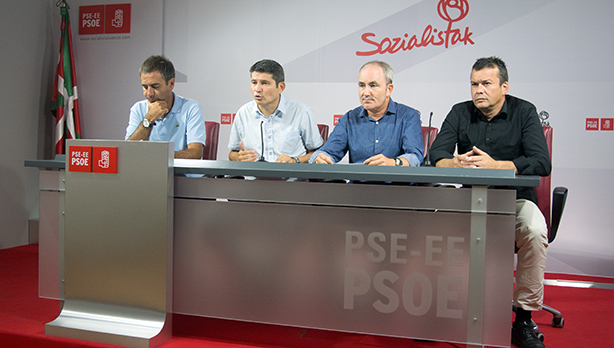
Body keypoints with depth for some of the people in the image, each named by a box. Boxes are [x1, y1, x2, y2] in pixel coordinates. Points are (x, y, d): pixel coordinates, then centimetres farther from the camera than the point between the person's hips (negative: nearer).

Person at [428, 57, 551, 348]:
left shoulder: (524, 112, 0)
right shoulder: (460, 113, 5)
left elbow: (542, 163, -12)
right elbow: (436, 154, -5)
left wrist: (494, 165, -25)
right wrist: (457, 163, -28)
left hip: (514, 197, -1)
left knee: (535, 229, -32)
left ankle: (524, 319, -14)